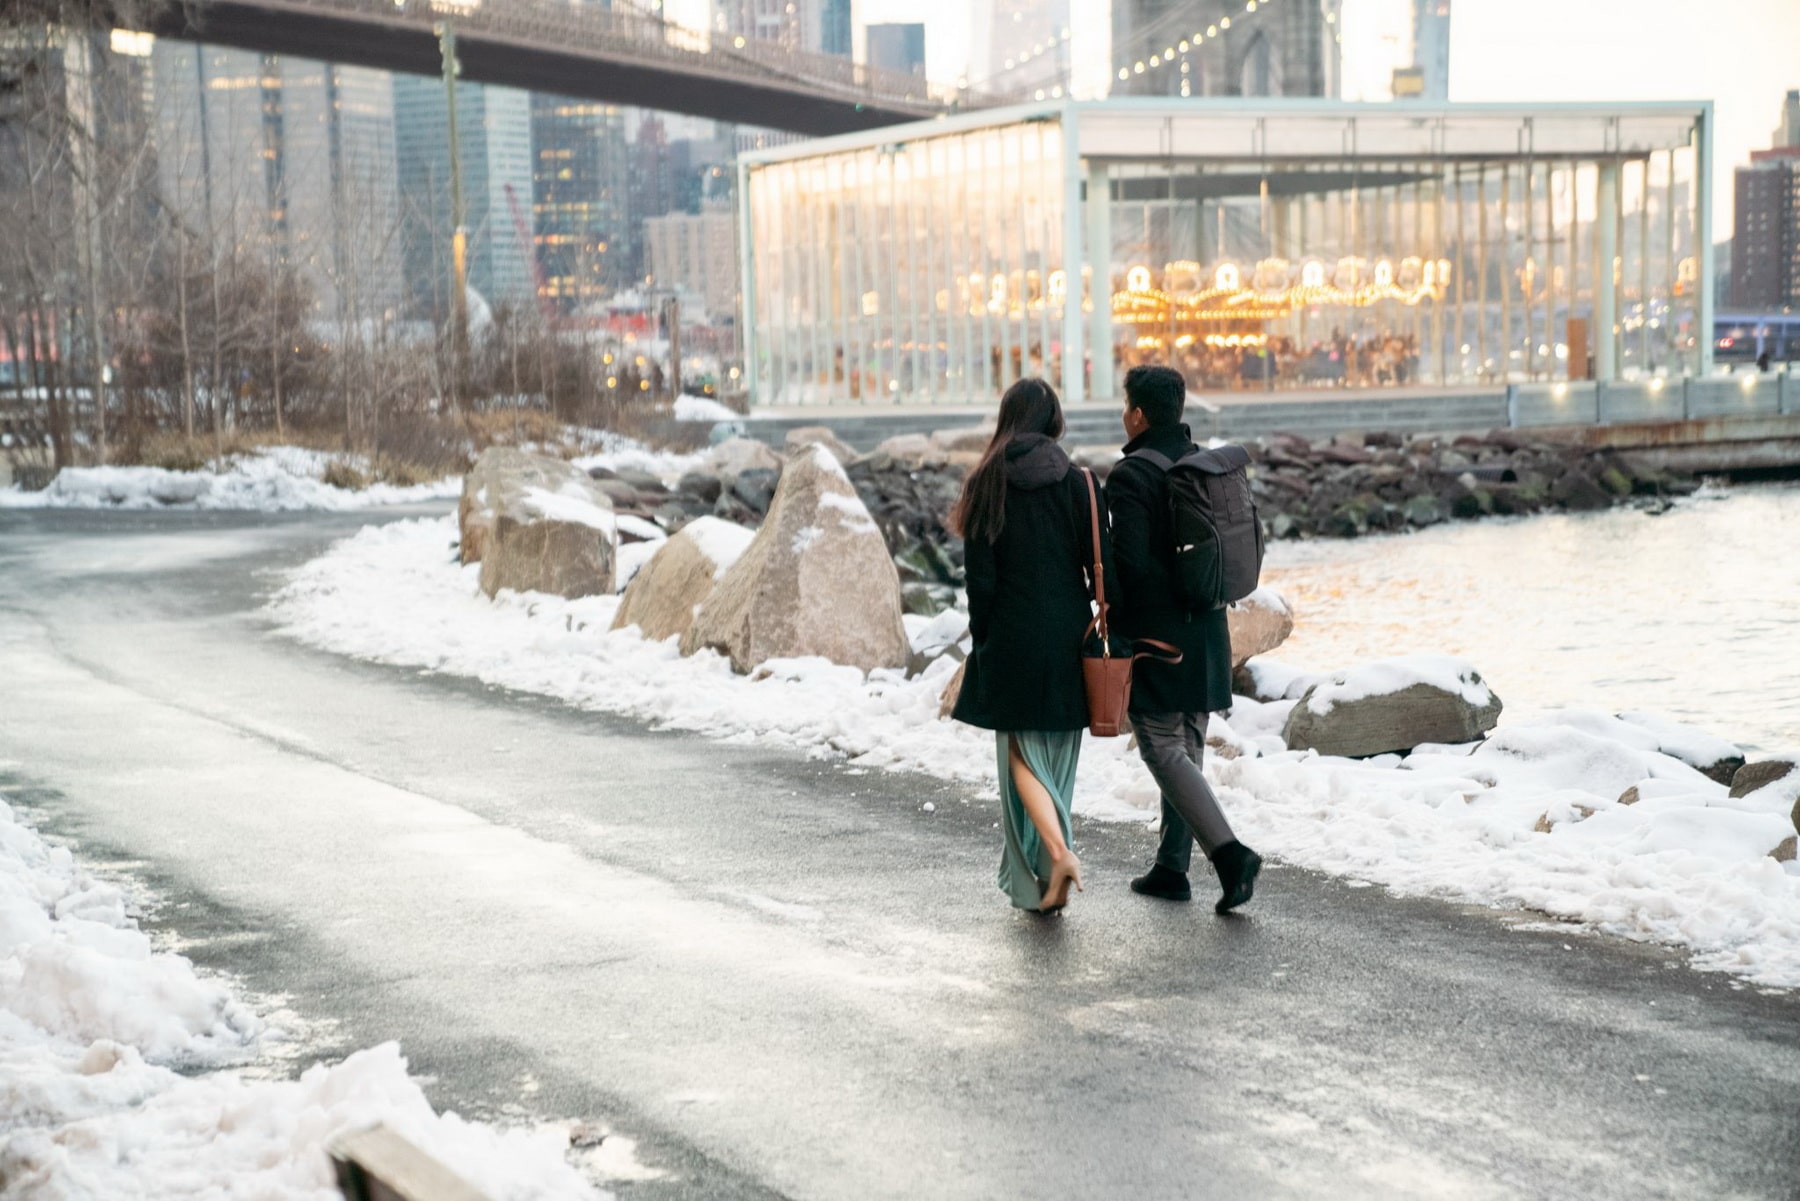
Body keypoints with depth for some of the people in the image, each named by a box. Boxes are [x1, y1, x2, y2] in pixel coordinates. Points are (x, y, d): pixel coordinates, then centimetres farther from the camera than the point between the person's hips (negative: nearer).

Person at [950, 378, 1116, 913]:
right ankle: (1052, 870, 19)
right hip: (1069, 637, 2)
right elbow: (1102, 568, -5)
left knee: (1022, 755, 8)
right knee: (1058, 757, 14)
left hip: (1012, 639, -2)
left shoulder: (986, 485, -5)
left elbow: (980, 578, -5)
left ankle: (1056, 853, -13)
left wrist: (981, 642, 5)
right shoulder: (1078, 484, -4)